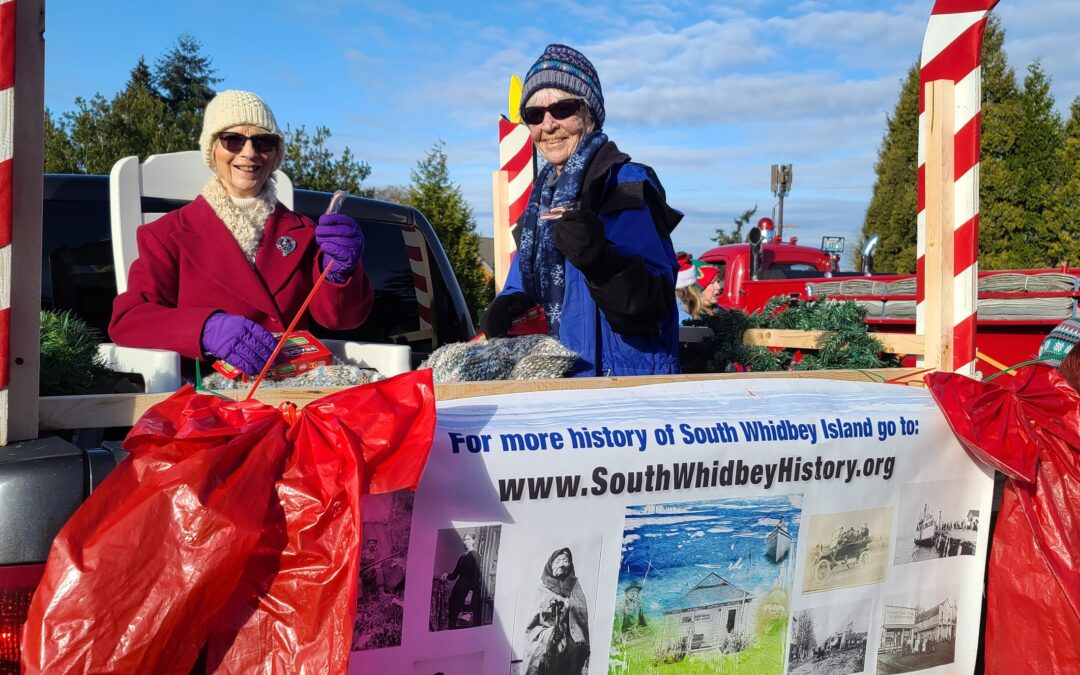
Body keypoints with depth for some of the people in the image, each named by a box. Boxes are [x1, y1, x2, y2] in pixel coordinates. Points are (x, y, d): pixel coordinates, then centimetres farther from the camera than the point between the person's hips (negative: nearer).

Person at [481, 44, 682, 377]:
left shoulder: (627, 185, -13)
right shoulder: (545, 190, 11)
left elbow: (653, 304, -22)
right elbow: (528, 280, 20)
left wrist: (600, 259, -39)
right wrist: (508, 304, -1)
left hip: (624, 375, -7)